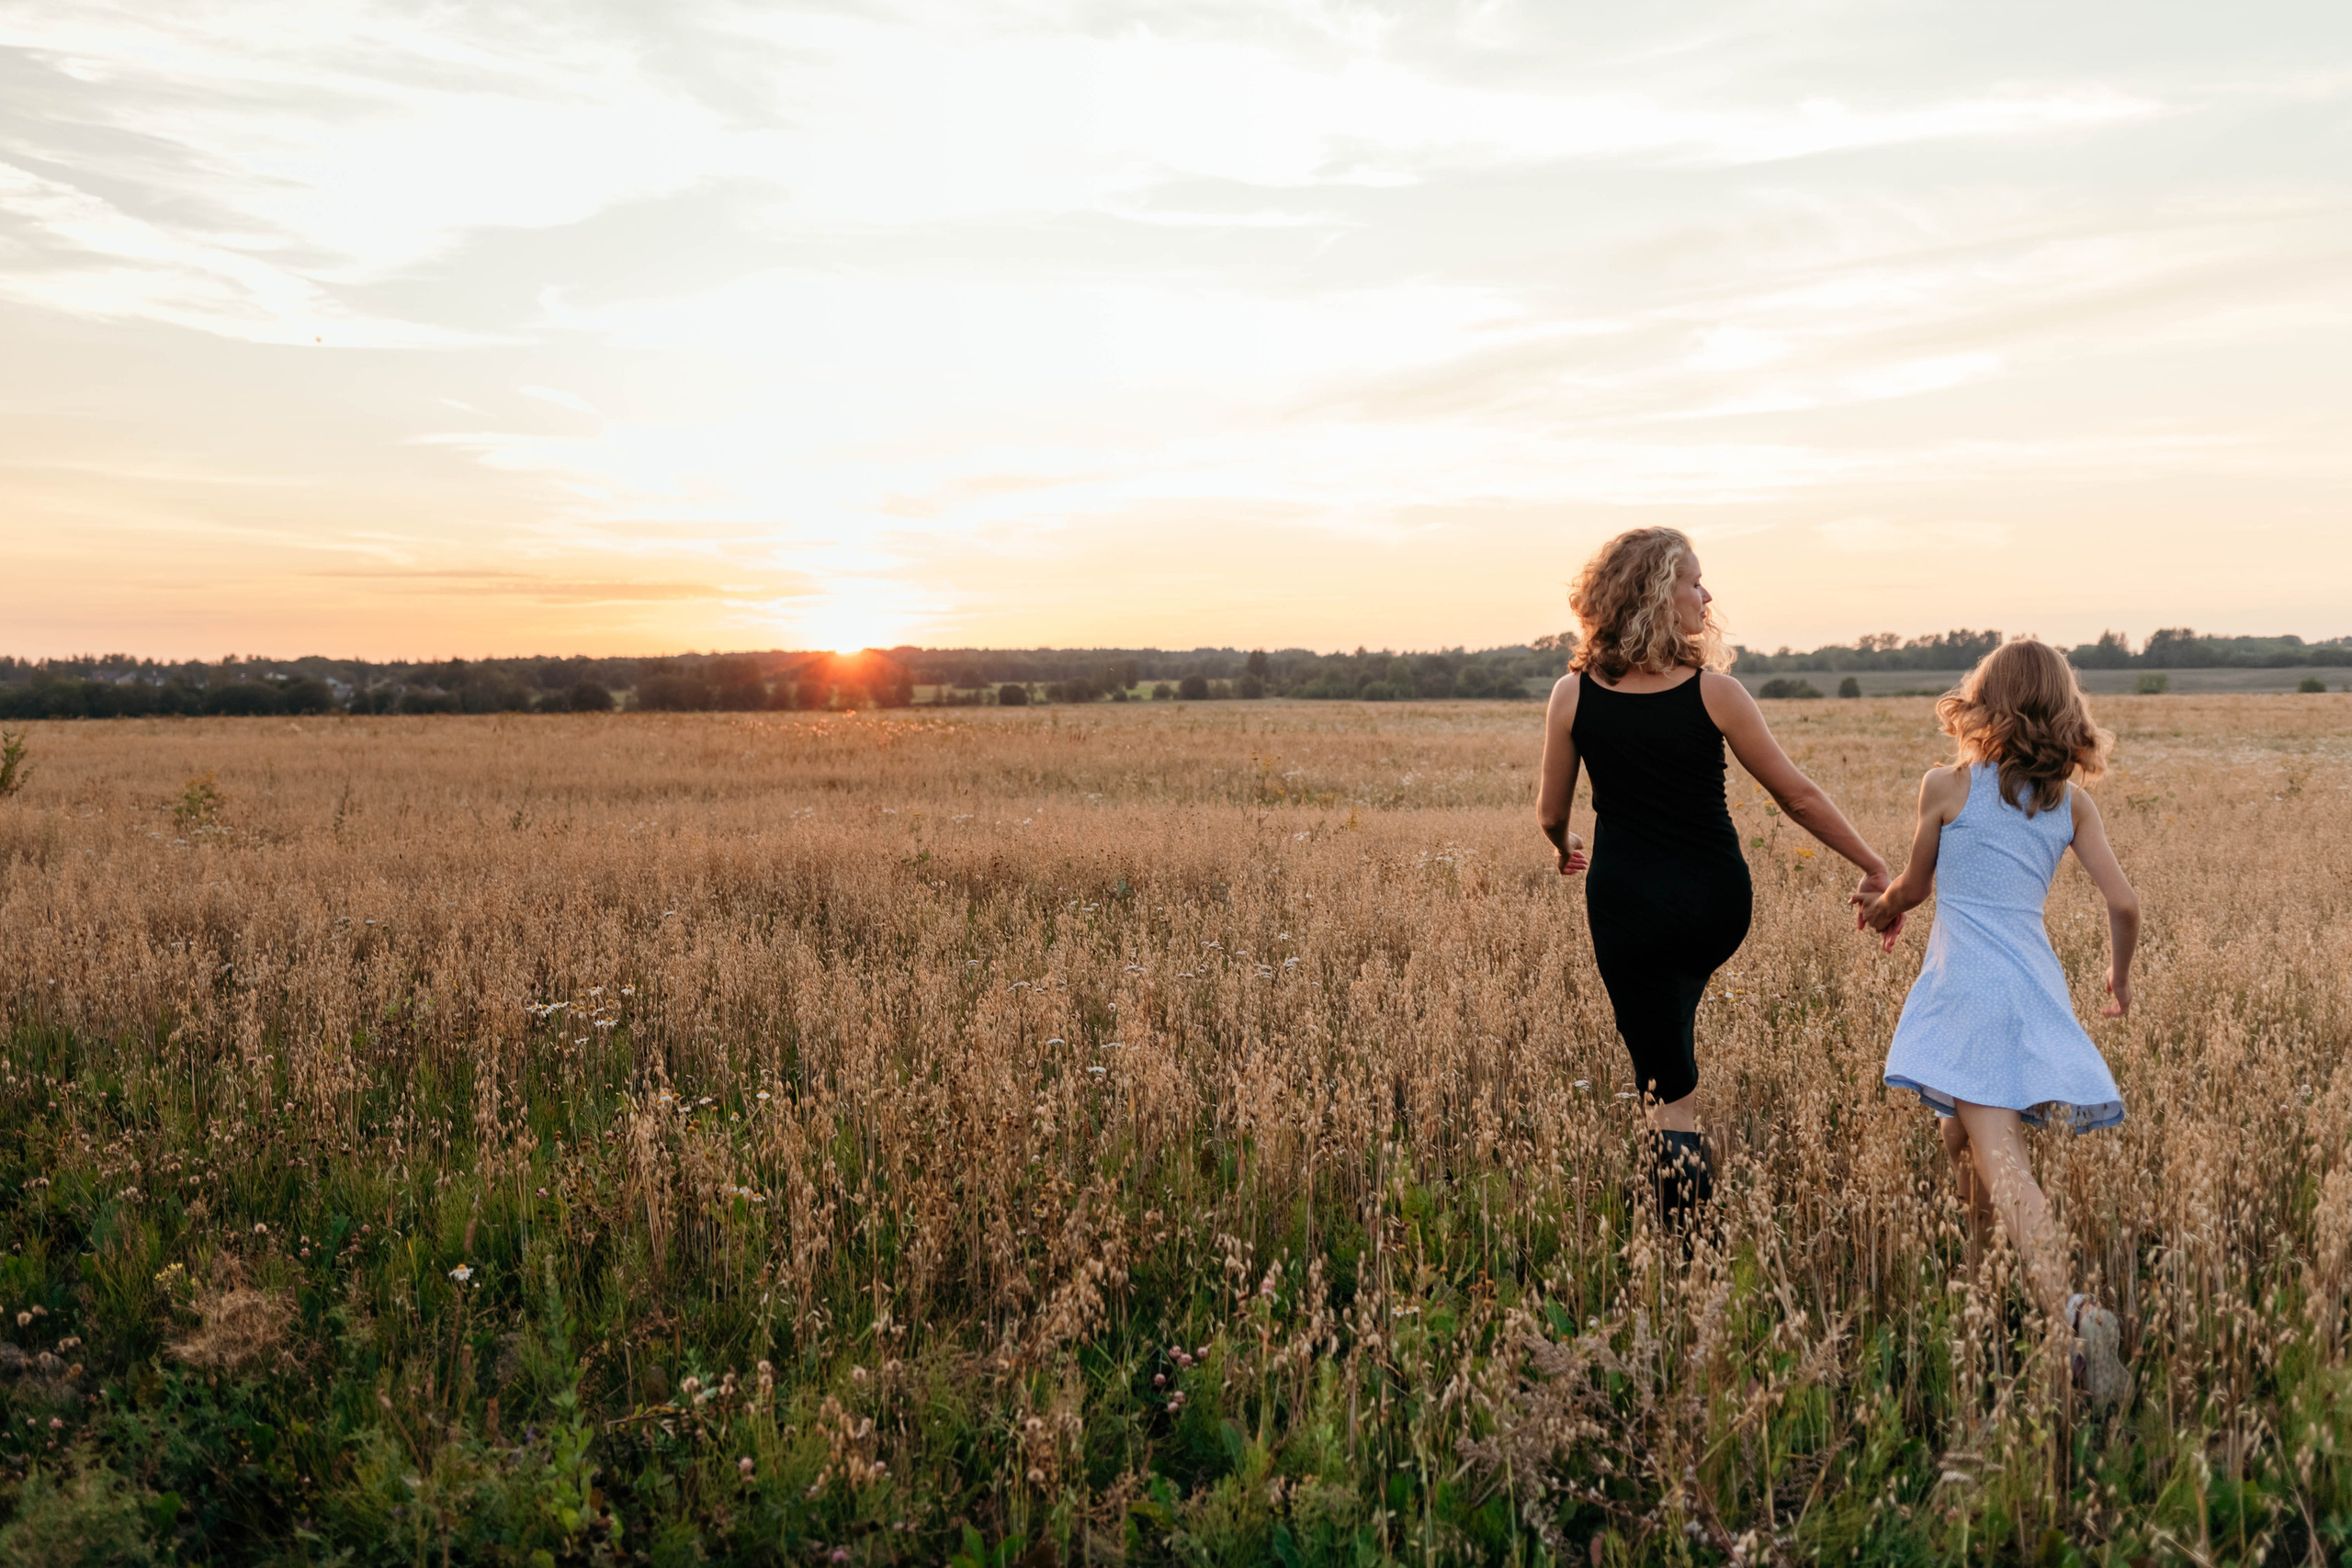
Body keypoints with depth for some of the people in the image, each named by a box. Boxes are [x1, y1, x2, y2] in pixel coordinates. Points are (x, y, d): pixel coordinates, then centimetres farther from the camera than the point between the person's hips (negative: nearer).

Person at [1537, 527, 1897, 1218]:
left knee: (1670, 1094, 5)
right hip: (1715, 902, 1)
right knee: (1677, 1007, 35)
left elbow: (1551, 815, 4)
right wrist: (1875, 867, 7)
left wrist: (1565, 848, 27)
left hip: (1629, 905, -1)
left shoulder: (1573, 695, -7)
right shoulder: (1715, 693, -10)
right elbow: (1798, 797, -4)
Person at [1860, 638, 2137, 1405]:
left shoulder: (1947, 786, -2)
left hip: (1970, 981, -5)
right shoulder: (2071, 800, 9)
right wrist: (2120, 975, 26)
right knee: (1964, 1137, 24)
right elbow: (2125, 902, 7)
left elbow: (1913, 887, 11)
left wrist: (1881, 911, 34)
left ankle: (2068, 1309, -30)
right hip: (2036, 980, 6)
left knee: (1999, 1158, -14)